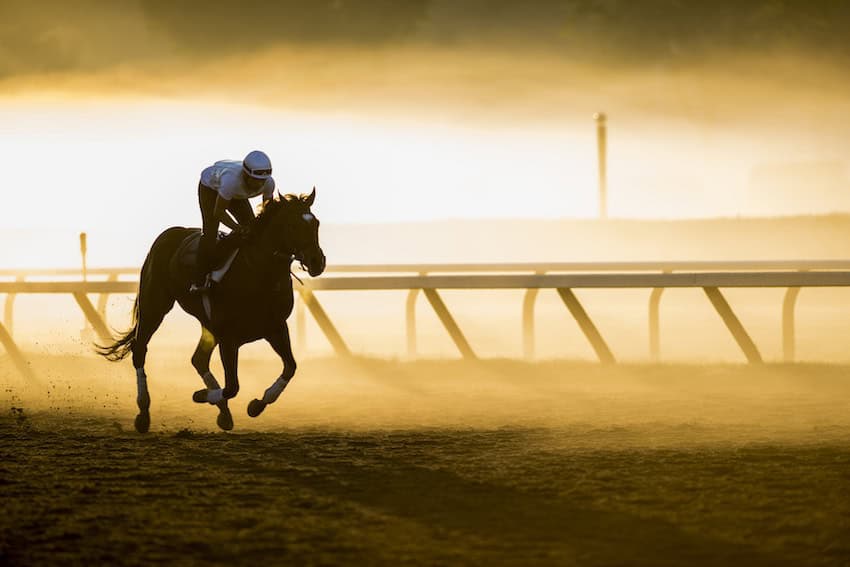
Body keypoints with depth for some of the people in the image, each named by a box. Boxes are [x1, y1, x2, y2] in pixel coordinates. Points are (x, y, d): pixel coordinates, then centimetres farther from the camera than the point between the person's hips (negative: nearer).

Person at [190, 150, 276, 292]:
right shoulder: (231, 179, -47)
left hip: (237, 194, 5)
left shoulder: (269, 183, -32)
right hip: (210, 186, -5)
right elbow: (218, 212, -36)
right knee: (210, 231, -16)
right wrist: (238, 228, -47)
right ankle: (200, 282, -15)